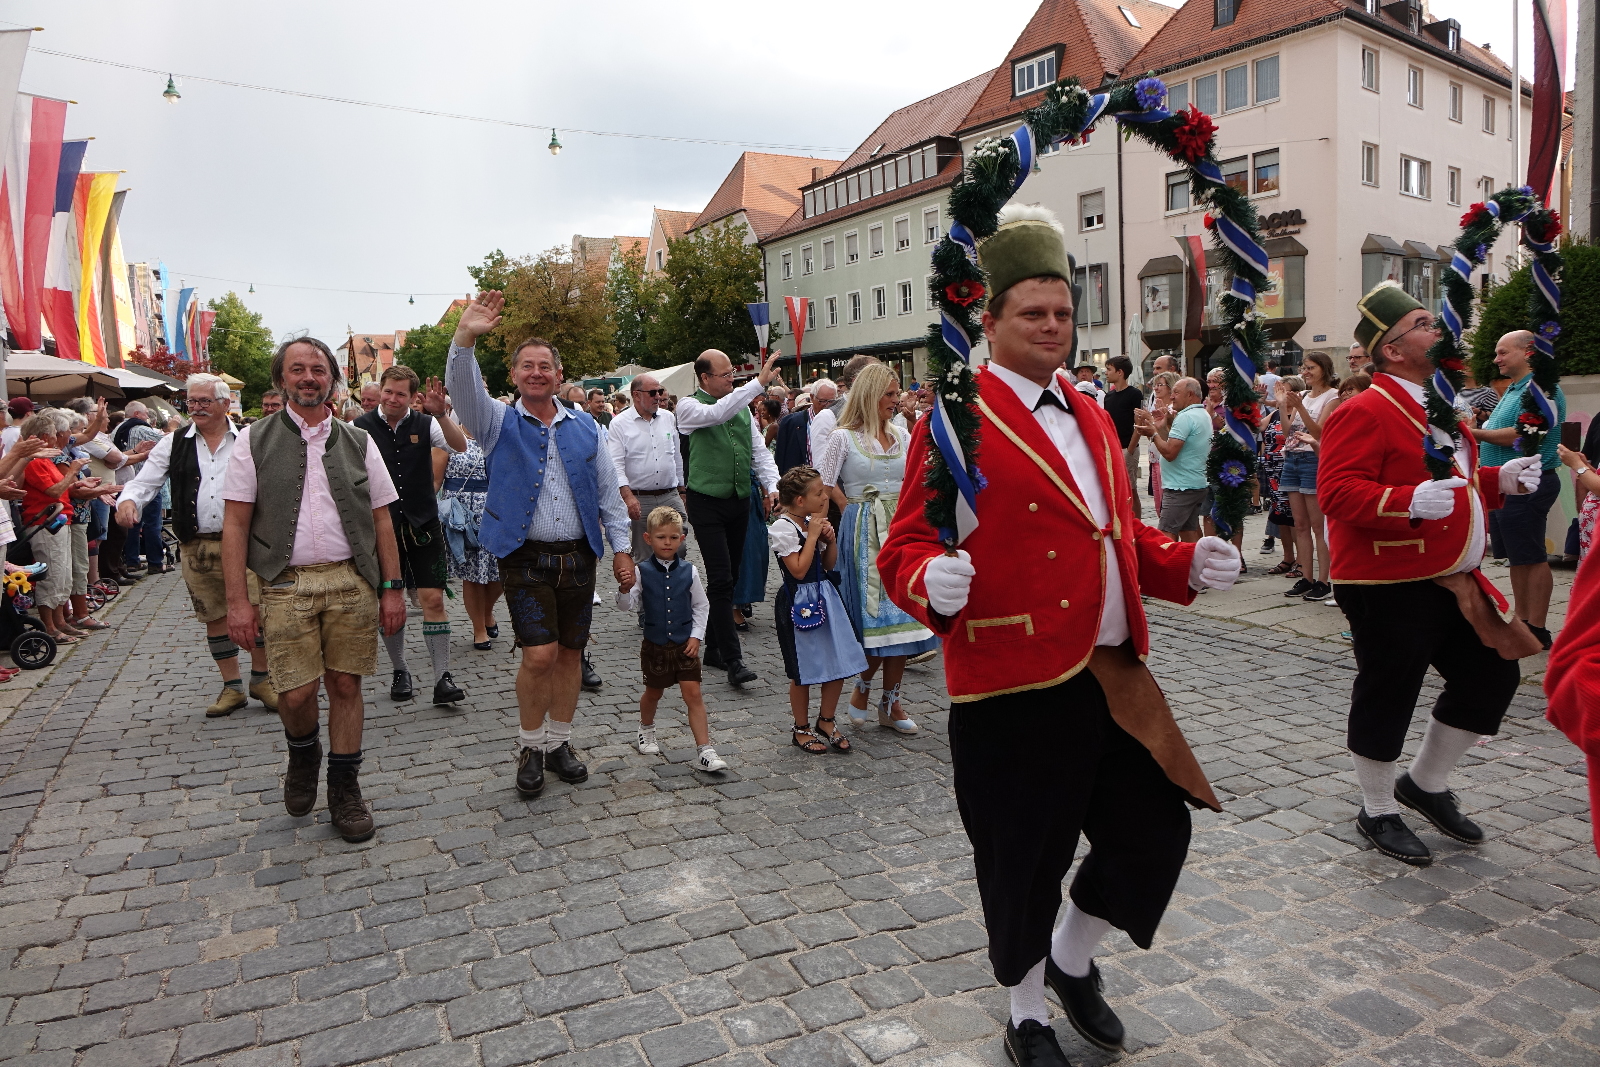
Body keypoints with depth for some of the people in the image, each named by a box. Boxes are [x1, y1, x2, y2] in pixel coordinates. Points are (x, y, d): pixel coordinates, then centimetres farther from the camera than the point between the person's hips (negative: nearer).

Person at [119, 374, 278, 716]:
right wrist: (129, 500, -15)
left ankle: (261, 678, 14)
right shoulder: (174, 445, 9)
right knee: (215, 617, 10)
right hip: (197, 547, 3)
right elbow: (145, 481, 7)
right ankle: (232, 688, 22)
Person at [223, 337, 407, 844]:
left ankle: (344, 792, 22)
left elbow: (381, 520, 9)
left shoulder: (358, 442, 10)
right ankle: (303, 755, 33)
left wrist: (392, 587, 3)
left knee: (345, 686, 5)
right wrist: (238, 600, -6)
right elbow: (235, 524, 1)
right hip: (287, 584, -1)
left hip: (352, 580, 1)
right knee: (296, 694, -3)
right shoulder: (255, 440, 4)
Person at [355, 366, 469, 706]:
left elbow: (460, 447, -14)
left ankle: (442, 678, -1)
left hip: (423, 525, 0)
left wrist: (441, 414, -28)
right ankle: (400, 672, 26)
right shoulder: (359, 428, -1)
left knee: (433, 599, -5)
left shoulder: (425, 424, 1)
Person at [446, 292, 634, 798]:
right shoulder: (500, 423, 3)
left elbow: (608, 491, 11)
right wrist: (465, 338, -35)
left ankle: (558, 741, 26)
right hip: (526, 560, -3)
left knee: (570, 652, 9)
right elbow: (462, 388, -17)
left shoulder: (584, 426, 10)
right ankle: (530, 746, 12)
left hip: (579, 557, 3)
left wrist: (621, 547, 6)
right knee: (540, 655, -11)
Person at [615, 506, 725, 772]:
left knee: (693, 693, -5)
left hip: (685, 644, 0)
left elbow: (701, 605, 5)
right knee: (654, 691, 18)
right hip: (655, 645, 0)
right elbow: (628, 605, -12)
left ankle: (704, 751, -2)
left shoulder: (689, 571, -4)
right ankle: (646, 728, 48)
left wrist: (696, 636, -2)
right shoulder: (641, 572, -8)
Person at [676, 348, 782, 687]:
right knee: (721, 579, -12)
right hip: (707, 503, -6)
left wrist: (772, 485, -3)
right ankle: (733, 660, -11)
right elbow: (717, 413, -28)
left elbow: (759, 450, 13)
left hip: (739, 502, 6)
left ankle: (714, 648, 25)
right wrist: (759, 382, -33)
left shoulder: (742, 406, 11)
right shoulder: (690, 406, -6)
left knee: (728, 579, 12)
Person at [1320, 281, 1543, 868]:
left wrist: (1499, 479, 9)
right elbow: (1337, 493, -24)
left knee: (1493, 675, 14)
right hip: (1389, 589, -9)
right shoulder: (1364, 412, -15)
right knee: (1387, 695, 3)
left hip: (1453, 581, 10)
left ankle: (1426, 783, 31)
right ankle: (1378, 811, 22)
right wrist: (1410, 502, -34)